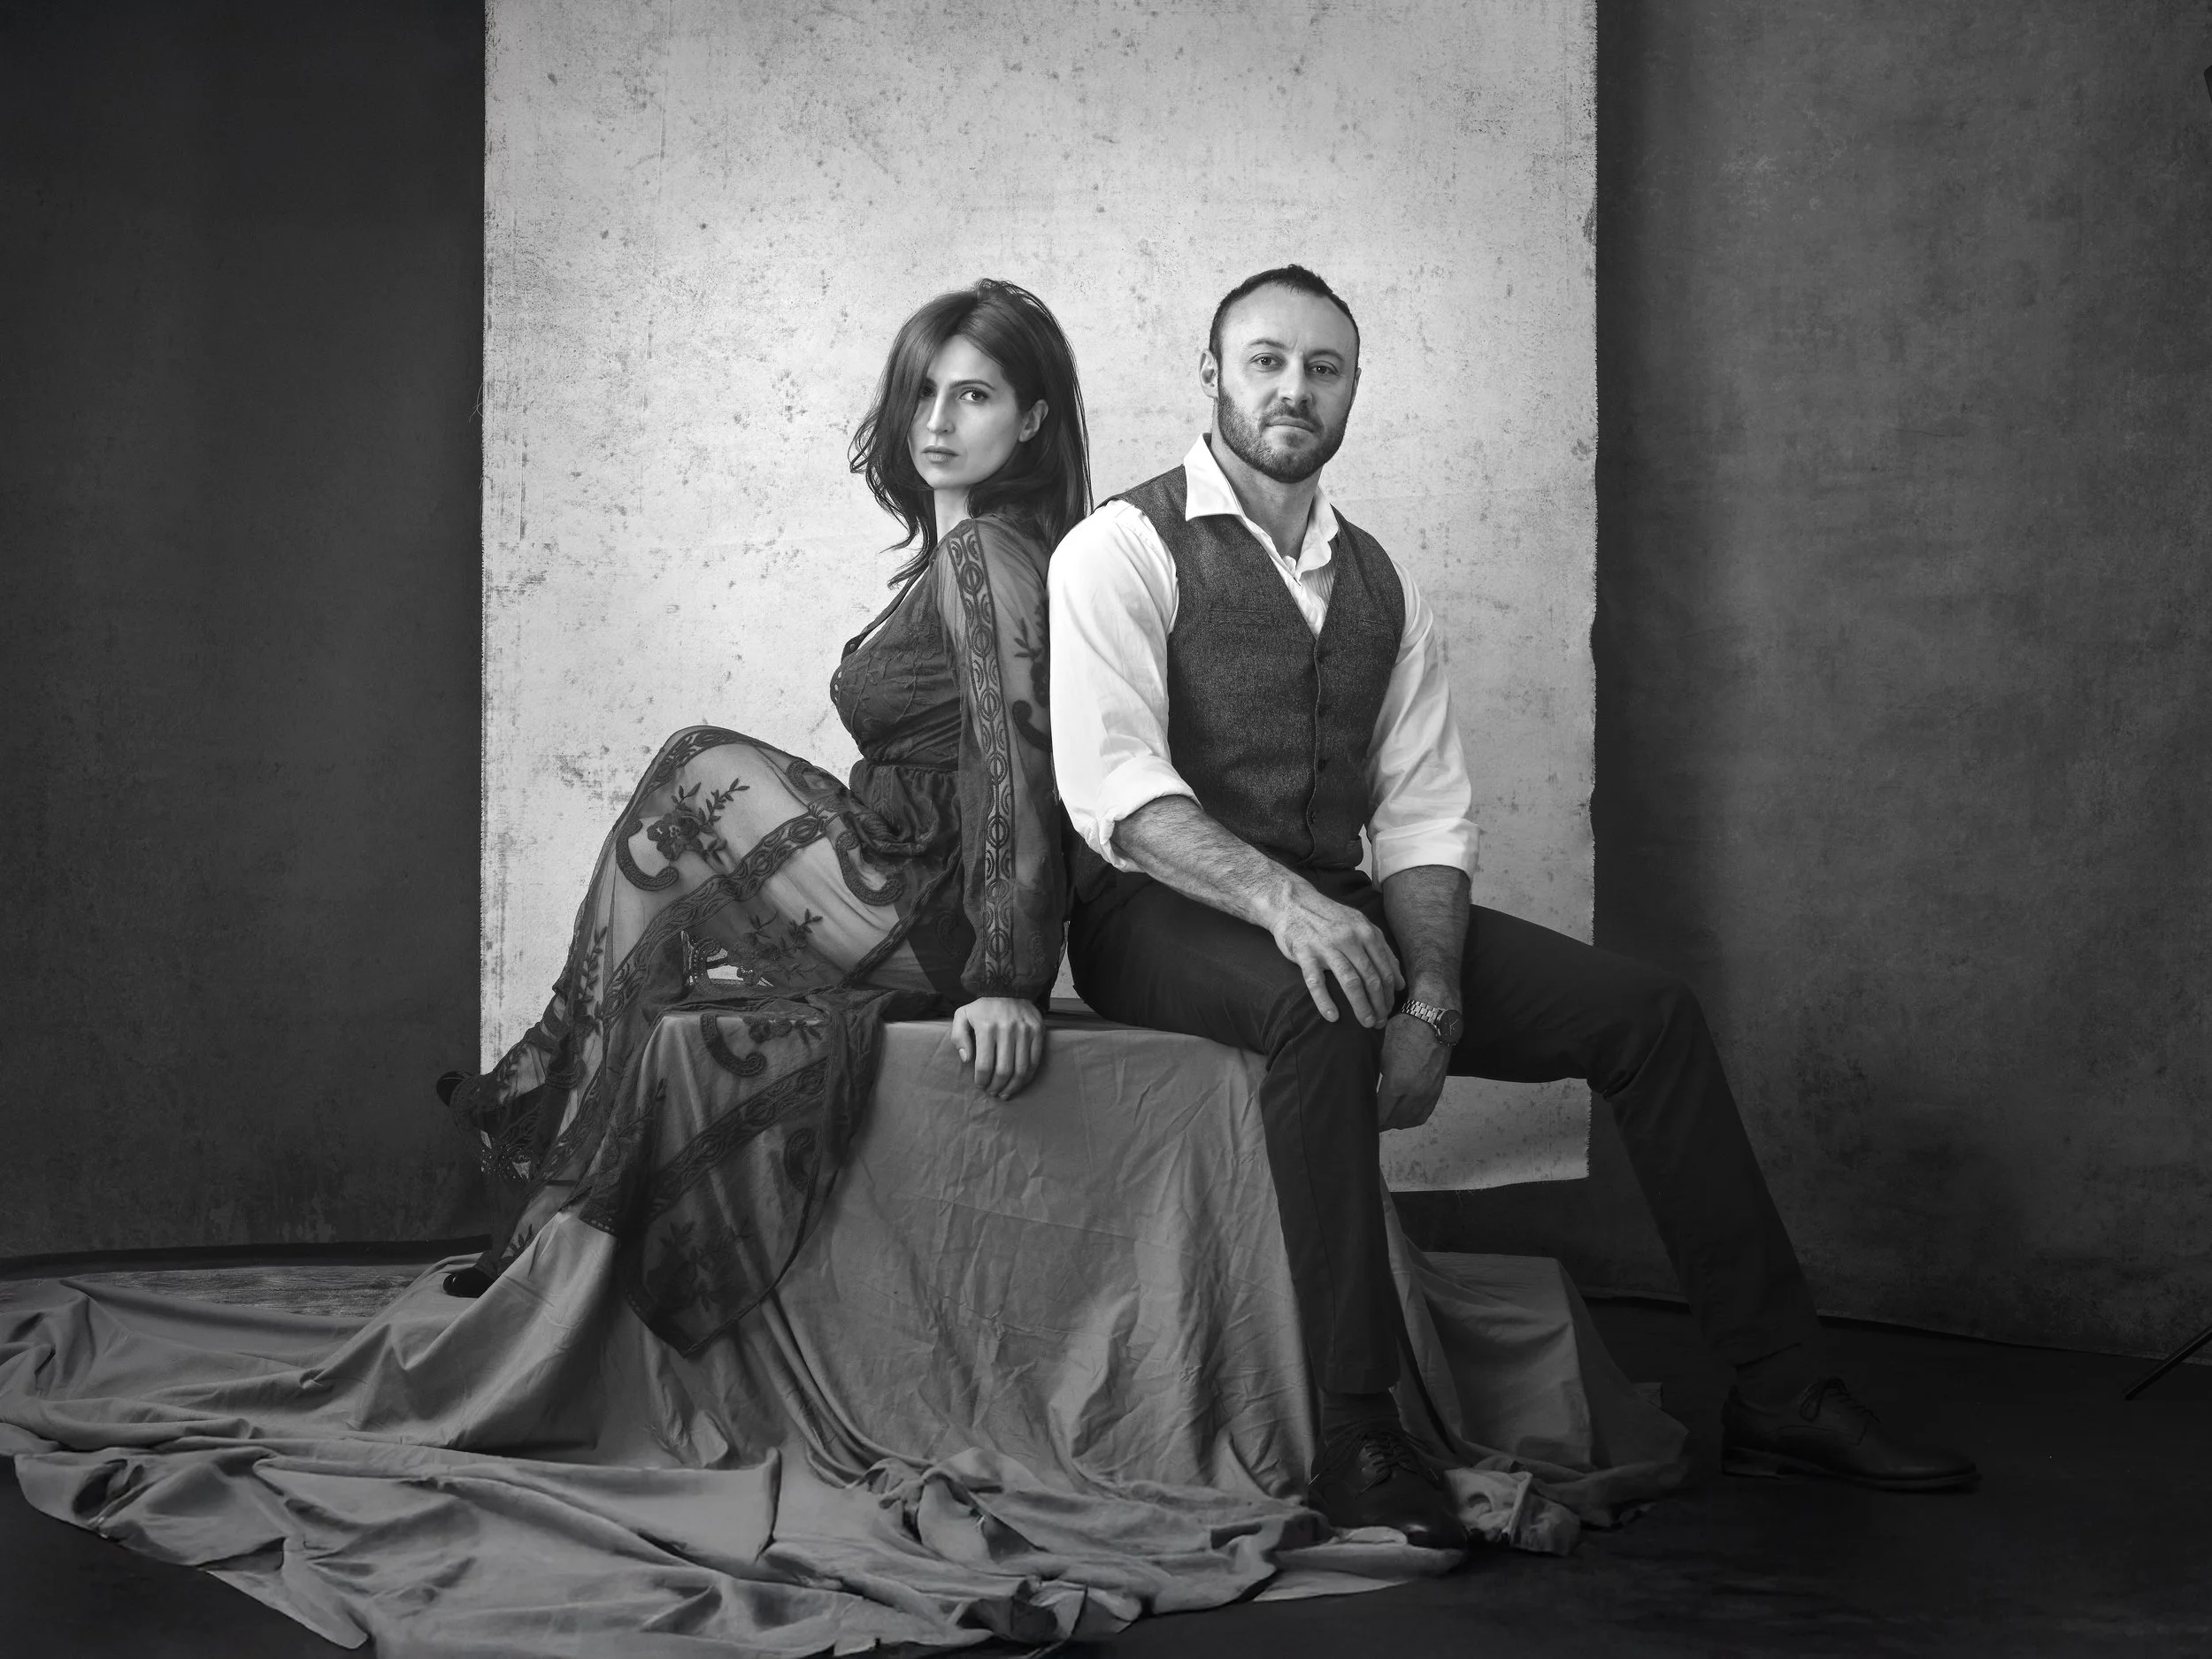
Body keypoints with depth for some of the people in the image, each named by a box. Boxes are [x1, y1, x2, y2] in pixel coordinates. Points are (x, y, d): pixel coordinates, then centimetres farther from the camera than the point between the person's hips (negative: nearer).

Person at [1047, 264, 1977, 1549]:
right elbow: (1112, 784, -19)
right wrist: (1278, 898, -35)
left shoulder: (1380, 585, 13)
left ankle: (1779, 1393, 3)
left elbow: (1424, 816, 5)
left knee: (1648, 1012, -4)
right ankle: (1358, 1438, -33)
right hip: (1162, 918, -6)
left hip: (1338, 911, 6)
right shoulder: (1124, 551, -5)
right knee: (1319, 1006, -40)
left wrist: (1432, 999, -12)